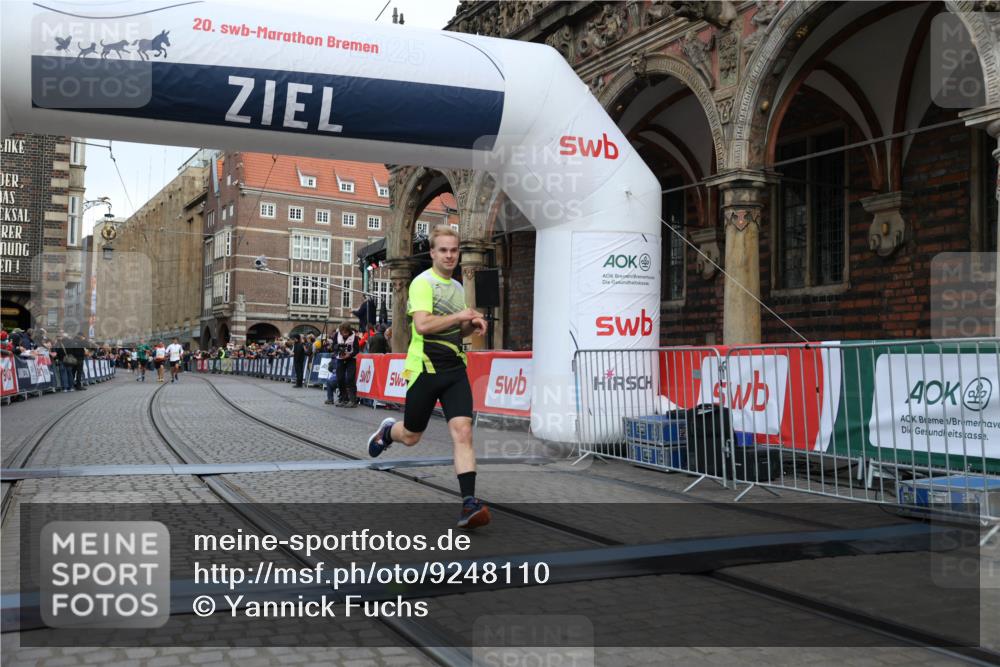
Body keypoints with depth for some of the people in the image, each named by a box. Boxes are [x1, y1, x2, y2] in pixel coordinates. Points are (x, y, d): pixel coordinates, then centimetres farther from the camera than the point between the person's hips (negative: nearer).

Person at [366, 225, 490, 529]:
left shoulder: (457, 287, 15)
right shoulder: (423, 282, -9)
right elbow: (422, 325, -23)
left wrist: (472, 325, 7)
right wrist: (458, 316, -18)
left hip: (454, 369, 5)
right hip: (425, 369, -5)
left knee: (462, 431, -12)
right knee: (411, 437, 11)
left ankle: (469, 503, -15)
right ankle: (387, 431, 47)